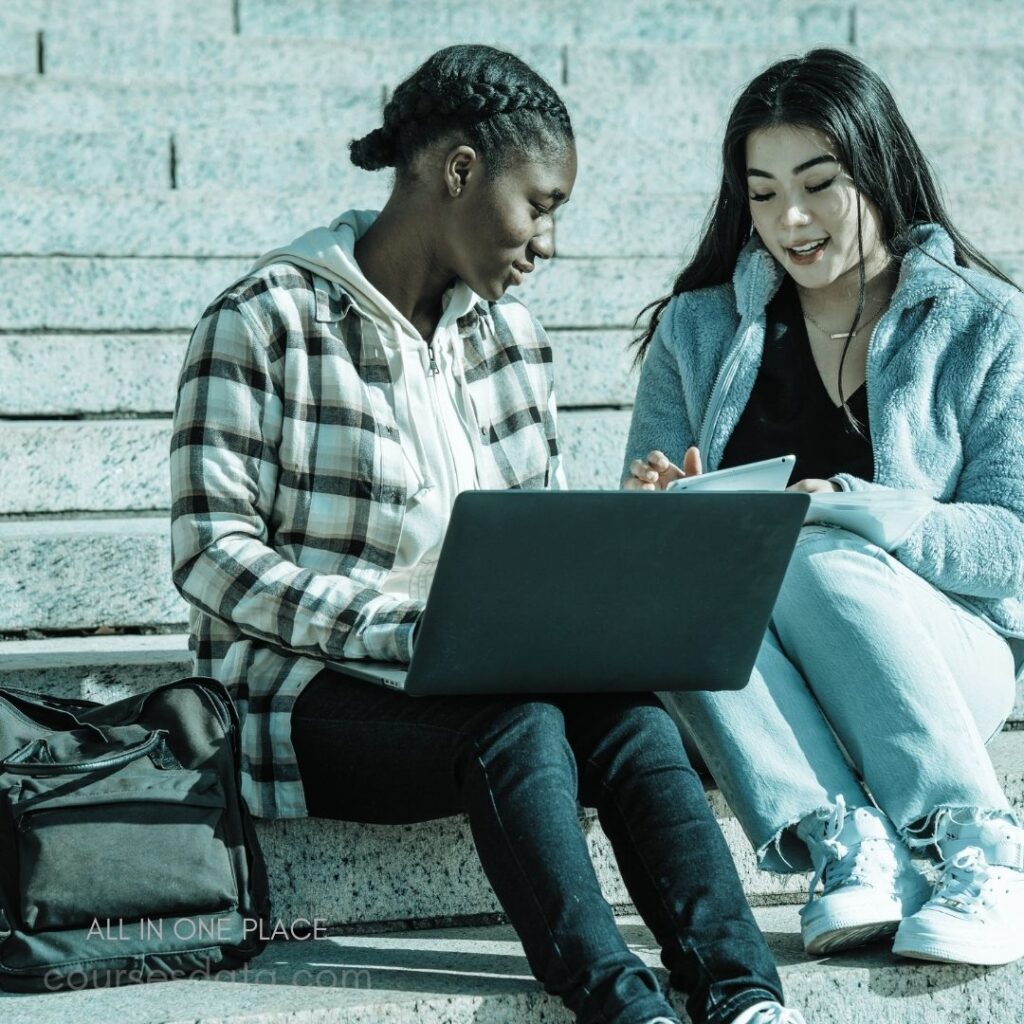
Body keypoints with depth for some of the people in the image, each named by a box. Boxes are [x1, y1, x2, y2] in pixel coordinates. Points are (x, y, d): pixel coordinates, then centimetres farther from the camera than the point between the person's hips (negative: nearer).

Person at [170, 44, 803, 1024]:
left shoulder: (508, 337, 14)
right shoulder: (265, 321, -7)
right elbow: (212, 555, -13)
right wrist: (403, 627, -25)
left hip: (480, 680, 5)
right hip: (311, 694, -5)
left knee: (631, 713, -26)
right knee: (516, 724, -34)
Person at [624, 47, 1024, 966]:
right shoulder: (698, 331, 12)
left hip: (945, 657, -2)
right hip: (738, 678, 3)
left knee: (815, 561, -33)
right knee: (666, 574, -30)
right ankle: (848, 845, -43)